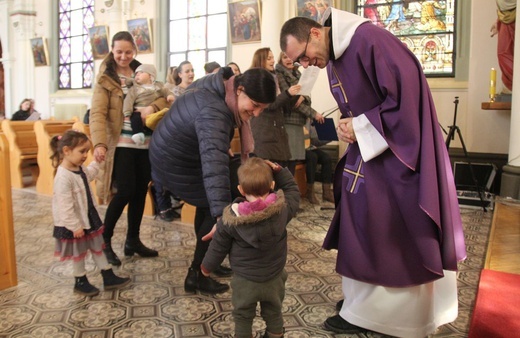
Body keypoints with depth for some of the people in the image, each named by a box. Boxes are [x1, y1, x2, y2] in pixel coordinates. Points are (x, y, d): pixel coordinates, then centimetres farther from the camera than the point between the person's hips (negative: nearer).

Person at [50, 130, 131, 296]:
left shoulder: (79, 169, 0)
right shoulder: (63, 177, -28)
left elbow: (88, 175, 27)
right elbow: (65, 206, -28)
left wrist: (96, 162, 22)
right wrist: (75, 226, -25)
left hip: (89, 217, 9)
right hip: (75, 223, -9)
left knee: (97, 247, 14)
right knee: (78, 253, 9)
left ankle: (109, 277, 24)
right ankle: (80, 282, 28)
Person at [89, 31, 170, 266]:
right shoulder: (106, 78, -3)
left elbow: (164, 96, 2)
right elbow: (97, 113, -13)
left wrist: (152, 107, -21)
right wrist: (99, 143, -28)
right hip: (121, 143, -5)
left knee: (141, 191, 8)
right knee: (125, 192, -10)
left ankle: (133, 240, 23)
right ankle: (104, 241, 10)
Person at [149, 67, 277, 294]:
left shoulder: (221, 83, -7)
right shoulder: (214, 114, -38)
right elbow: (214, 164, -52)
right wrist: (222, 215, -60)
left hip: (173, 153, 10)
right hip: (176, 164, -10)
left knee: (208, 204, 20)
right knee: (214, 209, -5)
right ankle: (196, 276, 7)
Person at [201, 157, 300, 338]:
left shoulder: (231, 218, -22)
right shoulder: (282, 209, -20)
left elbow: (218, 247, -8)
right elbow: (293, 190, 3)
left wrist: (206, 266, 9)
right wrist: (279, 171, -3)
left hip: (245, 281, -2)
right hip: (274, 278, 2)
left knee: (243, 316, 21)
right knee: (274, 313, 26)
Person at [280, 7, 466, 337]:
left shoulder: (368, 39, -20)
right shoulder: (333, 60, 9)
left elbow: (408, 90, -24)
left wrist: (362, 127, -19)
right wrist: (347, 125, -4)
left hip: (399, 153, -9)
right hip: (368, 152, 9)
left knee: (399, 233, 2)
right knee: (363, 228, 11)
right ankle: (364, 307, 25)